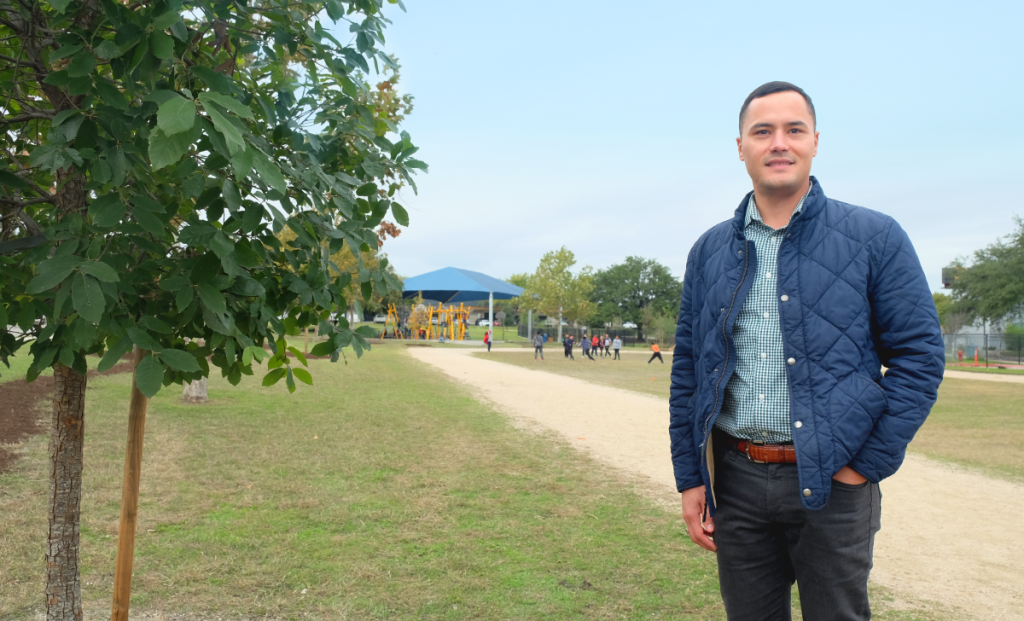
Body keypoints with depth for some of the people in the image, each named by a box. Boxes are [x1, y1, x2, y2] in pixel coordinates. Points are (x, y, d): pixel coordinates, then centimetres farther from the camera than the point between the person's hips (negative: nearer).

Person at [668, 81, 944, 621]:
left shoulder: (874, 238, -1)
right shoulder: (709, 250, 7)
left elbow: (920, 354, -3)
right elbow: (686, 368, 9)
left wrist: (868, 464, -8)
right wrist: (689, 476, 5)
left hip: (830, 481, -2)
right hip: (734, 479, 3)